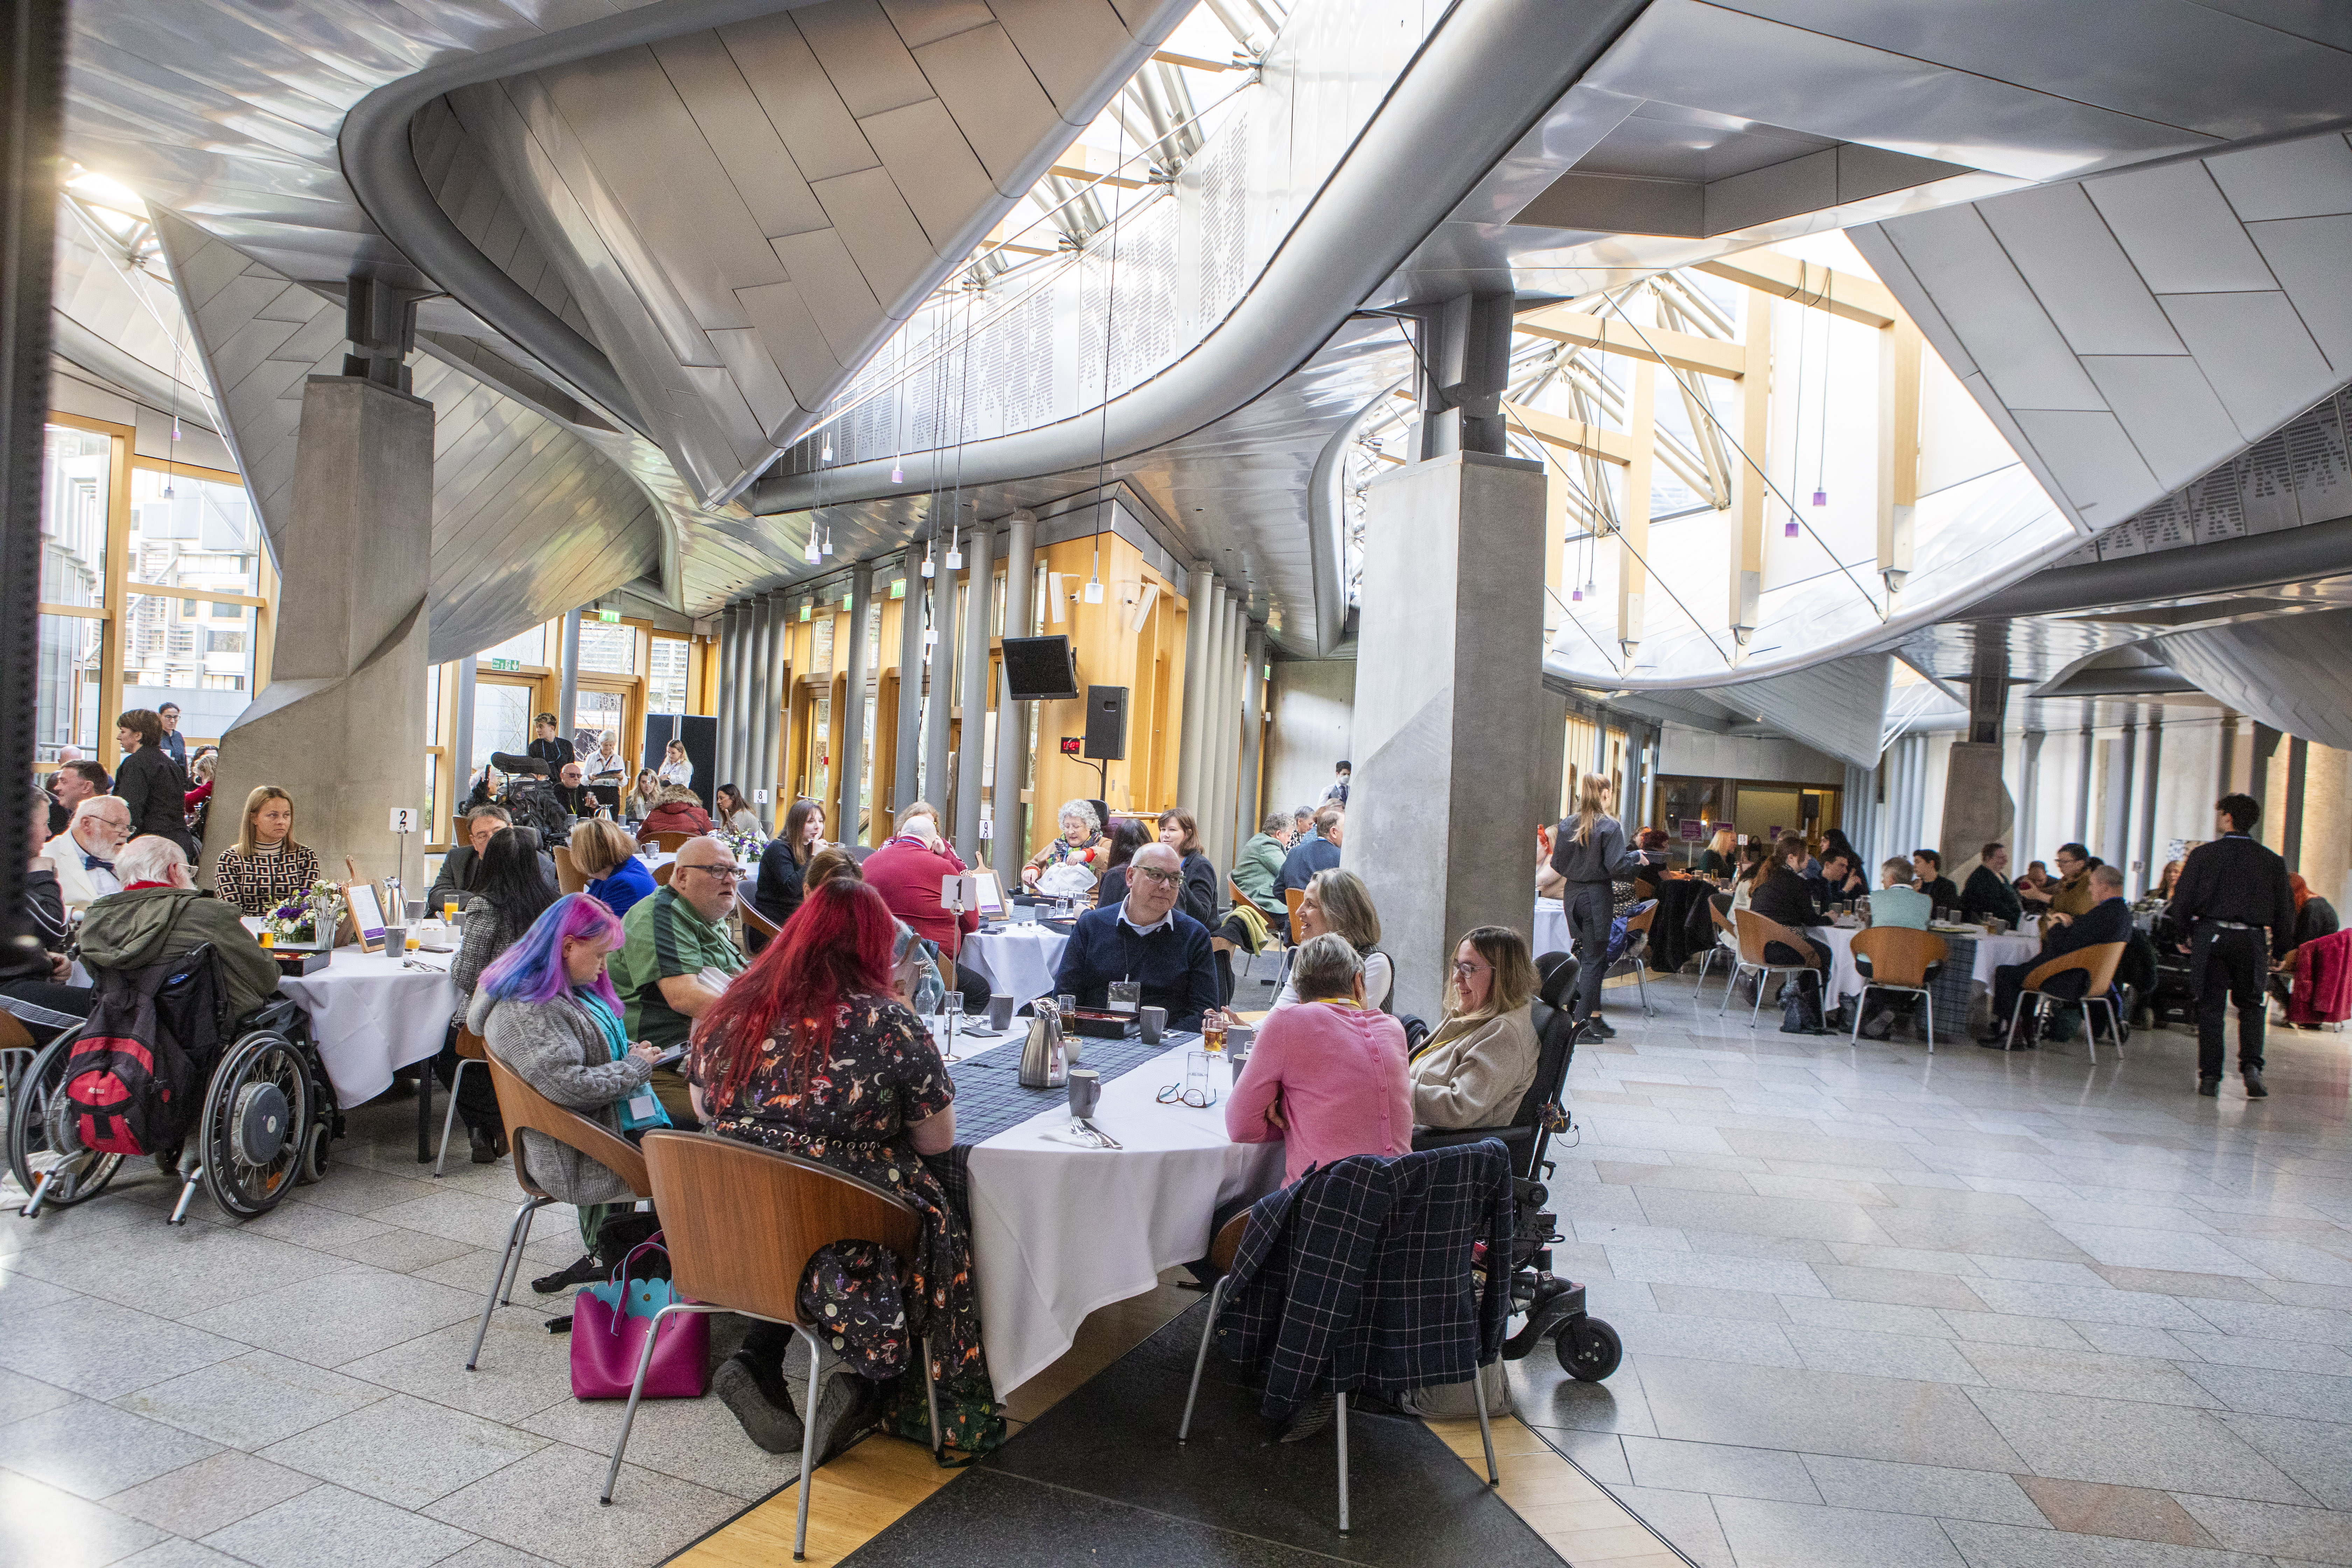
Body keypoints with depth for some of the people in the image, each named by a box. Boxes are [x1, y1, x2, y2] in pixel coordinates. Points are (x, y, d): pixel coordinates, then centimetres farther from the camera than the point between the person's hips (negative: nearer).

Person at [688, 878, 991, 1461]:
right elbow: (939, 1140, -4)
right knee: (942, 1227, 19)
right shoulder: (890, 1025, -14)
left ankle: (759, 1364, 14)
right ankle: (856, 1379, 8)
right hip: (847, 1240, -5)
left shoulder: (729, 1012, -1)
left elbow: (704, 1112, 15)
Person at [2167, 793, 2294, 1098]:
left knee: (2210, 1007, 5)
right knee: (2252, 1005, 15)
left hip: (2210, 937, -1)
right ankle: (2251, 1066, -2)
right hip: (2251, 940, 1)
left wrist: (2182, 936, 10)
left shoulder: (2203, 854, -3)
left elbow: (2182, 899, -3)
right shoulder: (2272, 861, 3)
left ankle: (2210, 1076, 4)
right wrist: (2279, 951, 15)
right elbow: (2285, 910, 6)